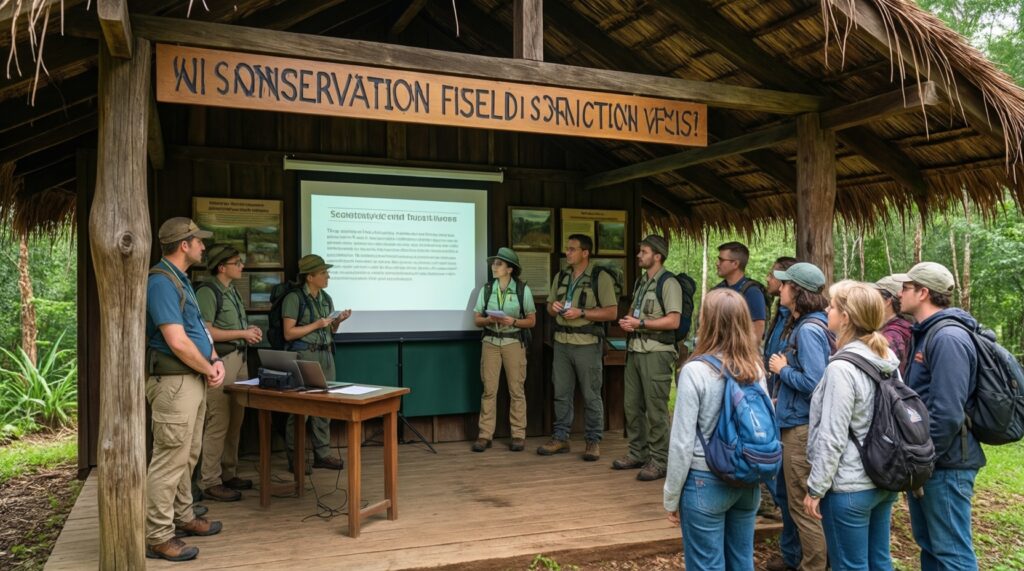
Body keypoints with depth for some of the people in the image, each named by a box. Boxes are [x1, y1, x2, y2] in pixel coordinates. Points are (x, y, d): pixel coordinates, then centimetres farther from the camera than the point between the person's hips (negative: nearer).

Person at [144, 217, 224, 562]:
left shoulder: (180, 280, 15)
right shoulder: (161, 282, -18)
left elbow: (199, 326, 19)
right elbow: (178, 342, -24)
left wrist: (215, 360, 1)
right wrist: (209, 370, -9)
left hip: (193, 379, 11)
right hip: (174, 381, -10)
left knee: (187, 456, 18)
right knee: (170, 459, -5)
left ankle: (182, 518, 31)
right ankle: (158, 537, 2)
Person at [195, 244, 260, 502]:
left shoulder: (231, 291, 17)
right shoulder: (207, 292, -11)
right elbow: (207, 332, -18)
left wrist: (250, 330, 9)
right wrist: (243, 333, -15)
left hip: (239, 358, 10)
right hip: (220, 362, -9)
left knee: (235, 421, 14)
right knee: (218, 423, -7)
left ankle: (227, 474, 24)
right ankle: (210, 482, 1)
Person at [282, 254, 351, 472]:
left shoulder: (326, 298, 13)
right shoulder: (294, 298, -8)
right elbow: (289, 333, -12)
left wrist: (338, 321, 1)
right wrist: (316, 325, -14)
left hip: (326, 355, 7)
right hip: (303, 355, -7)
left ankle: (322, 453, 16)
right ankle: (294, 458, 6)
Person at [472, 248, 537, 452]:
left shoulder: (523, 290, -2)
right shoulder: (486, 289, 5)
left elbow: (532, 321, 0)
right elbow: (476, 320, 6)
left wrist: (513, 322, -17)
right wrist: (489, 320, -15)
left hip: (514, 343, -2)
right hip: (490, 342, 2)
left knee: (516, 389, 1)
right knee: (489, 389, 1)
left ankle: (518, 435, 8)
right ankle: (485, 434, 5)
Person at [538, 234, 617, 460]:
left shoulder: (601, 278, -5)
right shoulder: (560, 277, 14)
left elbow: (612, 312, -10)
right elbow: (549, 307, 22)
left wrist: (581, 312, -16)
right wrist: (553, 307, -2)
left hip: (587, 343, -5)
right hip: (562, 342, 6)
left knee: (591, 395, 2)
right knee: (561, 393, 10)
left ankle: (593, 441, 12)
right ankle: (560, 438, 19)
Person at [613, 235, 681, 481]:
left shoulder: (668, 283, -10)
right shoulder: (641, 282, 17)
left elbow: (673, 321, -17)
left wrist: (640, 324, -15)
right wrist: (626, 321, 4)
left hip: (656, 352, -8)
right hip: (635, 349, 8)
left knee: (655, 409, -4)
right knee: (632, 405, 12)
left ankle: (659, 461, 4)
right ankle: (637, 453, 24)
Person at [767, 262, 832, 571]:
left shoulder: (808, 329, -21)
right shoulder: (804, 325, 9)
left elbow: (814, 383, -27)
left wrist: (782, 369, -13)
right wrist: (782, 400, 11)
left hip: (802, 427, -10)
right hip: (798, 421, 10)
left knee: (804, 505, 3)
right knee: (807, 500, 20)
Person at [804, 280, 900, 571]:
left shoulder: (842, 368, -21)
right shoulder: (889, 361, 4)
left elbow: (832, 438, -21)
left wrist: (815, 489, -12)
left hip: (848, 487, -8)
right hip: (884, 480, 8)